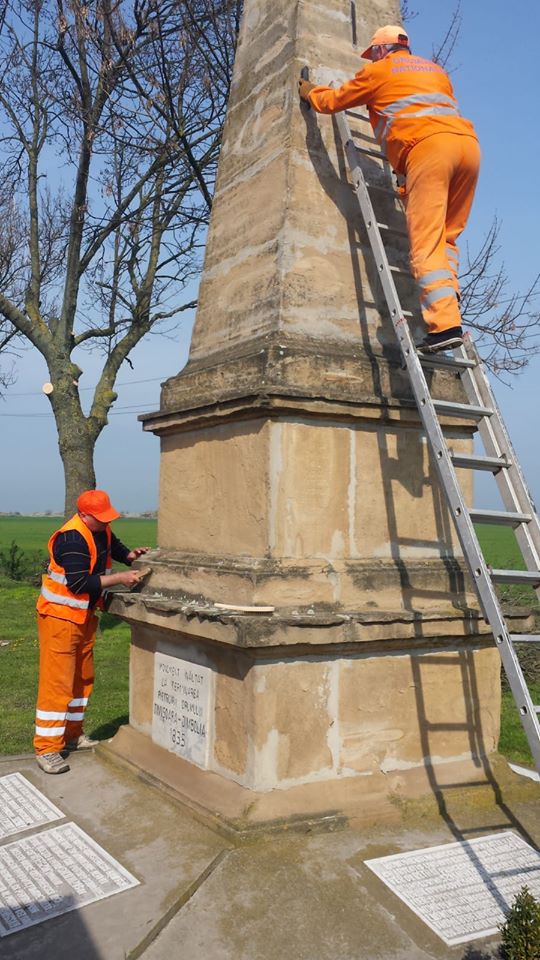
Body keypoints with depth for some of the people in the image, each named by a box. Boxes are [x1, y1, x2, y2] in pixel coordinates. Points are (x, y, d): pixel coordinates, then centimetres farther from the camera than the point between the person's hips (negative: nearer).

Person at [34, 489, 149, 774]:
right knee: (57, 682, -6)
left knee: (82, 678, 16)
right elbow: (79, 584, -29)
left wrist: (131, 555, 0)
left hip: (85, 617, 9)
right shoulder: (72, 539, -25)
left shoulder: (101, 531, 1)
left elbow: (115, 548, 21)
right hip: (60, 616, -9)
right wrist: (119, 578, -25)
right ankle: (47, 749, 1)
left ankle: (72, 734, 30)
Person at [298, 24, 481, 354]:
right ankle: (448, 300, -2)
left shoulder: (379, 71, 19)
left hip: (427, 145, -6)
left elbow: (331, 101, 28)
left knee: (427, 242, -13)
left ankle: (445, 324, -24)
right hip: (468, 141, 6)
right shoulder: (436, 70, 34)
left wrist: (310, 91, 49)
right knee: (446, 236, 14)